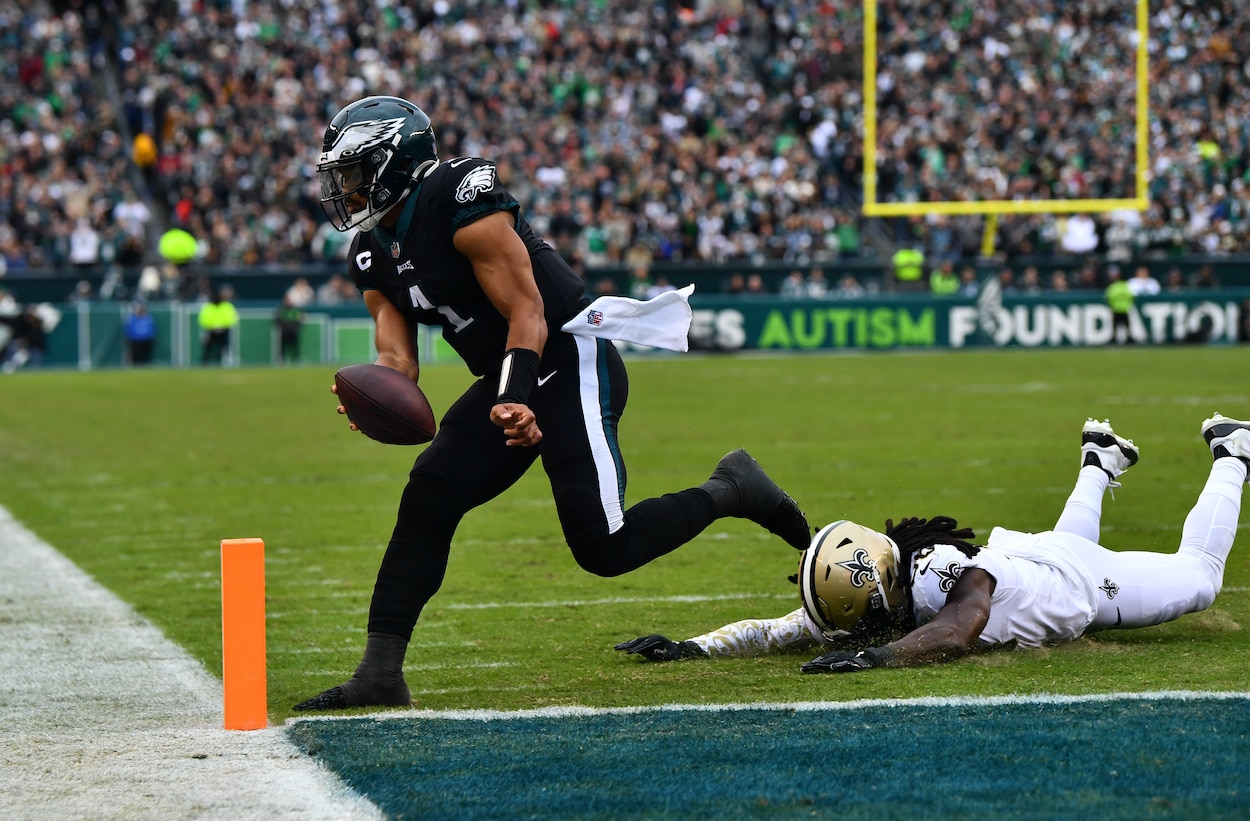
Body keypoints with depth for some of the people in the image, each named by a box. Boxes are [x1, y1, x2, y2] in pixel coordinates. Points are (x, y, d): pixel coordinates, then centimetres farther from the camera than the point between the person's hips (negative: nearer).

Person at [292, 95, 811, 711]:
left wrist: (514, 399, -32)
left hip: (570, 365, -9)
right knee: (428, 499, -7)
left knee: (603, 547, -15)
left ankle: (732, 490, 9)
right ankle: (379, 675, -7)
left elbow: (527, 312, -20)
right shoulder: (374, 254, 8)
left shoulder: (459, 201, -20)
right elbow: (397, 359, 2)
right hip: (507, 379, 9)